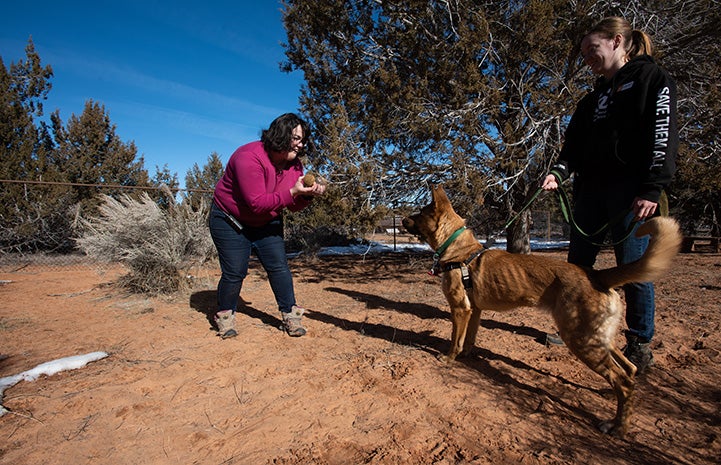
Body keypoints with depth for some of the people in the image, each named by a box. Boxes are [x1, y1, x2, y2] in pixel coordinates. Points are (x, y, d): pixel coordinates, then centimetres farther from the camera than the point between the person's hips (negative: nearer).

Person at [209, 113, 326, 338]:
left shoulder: (294, 164, -6)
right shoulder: (249, 157, -28)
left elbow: (294, 206, -3)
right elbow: (257, 203, -33)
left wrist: (309, 195, -24)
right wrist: (293, 192, -36)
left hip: (267, 223, 6)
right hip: (230, 222, -6)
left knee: (279, 267, -2)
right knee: (234, 273, -3)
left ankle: (290, 316, 9)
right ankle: (225, 317, 21)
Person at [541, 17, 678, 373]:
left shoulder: (651, 78, 4)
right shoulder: (592, 99, 23)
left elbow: (663, 135, -7)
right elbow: (574, 146, 13)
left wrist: (652, 190, -16)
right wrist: (559, 173, -7)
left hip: (632, 190, -6)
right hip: (591, 189, 7)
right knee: (577, 263, 6)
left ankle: (640, 345, 11)